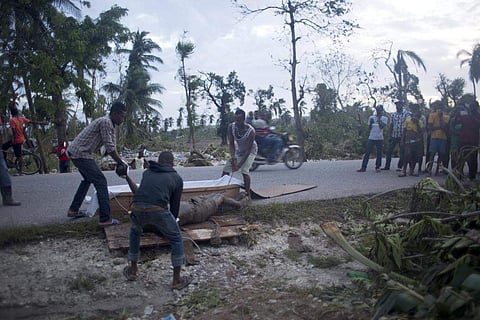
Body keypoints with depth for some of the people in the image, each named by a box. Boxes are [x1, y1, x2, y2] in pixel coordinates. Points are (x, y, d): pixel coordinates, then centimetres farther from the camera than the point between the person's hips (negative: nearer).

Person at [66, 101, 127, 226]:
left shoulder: (110, 125, 14)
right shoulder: (105, 122, -17)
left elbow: (111, 147, 14)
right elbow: (110, 148, -19)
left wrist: (120, 162, 6)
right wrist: (121, 163, -10)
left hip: (74, 151, 11)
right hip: (81, 153, -11)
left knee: (88, 179, 27)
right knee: (100, 181, -11)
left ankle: (73, 210, 34)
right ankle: (105, 219, -13)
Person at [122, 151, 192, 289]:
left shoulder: (147, 172, 28)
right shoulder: (176, 178, 22)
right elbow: (174, 205, 26)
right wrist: (172, 223, 40)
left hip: (137, 209, 3)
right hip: (158, 210, -3)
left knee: (135, 233, 37)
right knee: (176, 239, 20)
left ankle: (132, 270, 45)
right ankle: (177, 280, 22)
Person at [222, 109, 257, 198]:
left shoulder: (251, 131, -34)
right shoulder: (231, 127, -22)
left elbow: (248, 149, -29)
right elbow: (231, 144, -16)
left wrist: (240, 164, -32)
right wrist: (233, 157, -30)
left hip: (250, 151, -5)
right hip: (239, 151, 5)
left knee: (244, 170, -25)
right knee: (226, 169, 1)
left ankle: (248, 195, -17)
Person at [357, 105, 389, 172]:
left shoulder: (384, 118, 2)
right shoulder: (371, 117, 7)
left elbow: (381, 126, -12)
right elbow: (369, 128, 8)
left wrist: (379, 118, -12)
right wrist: (371, 123, -9)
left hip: (380, 138, -1)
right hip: (371, 138, 1)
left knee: (379, 153, 2)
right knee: (367, 153, -3)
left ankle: (377, 167, 15)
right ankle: (363, 167, -3)